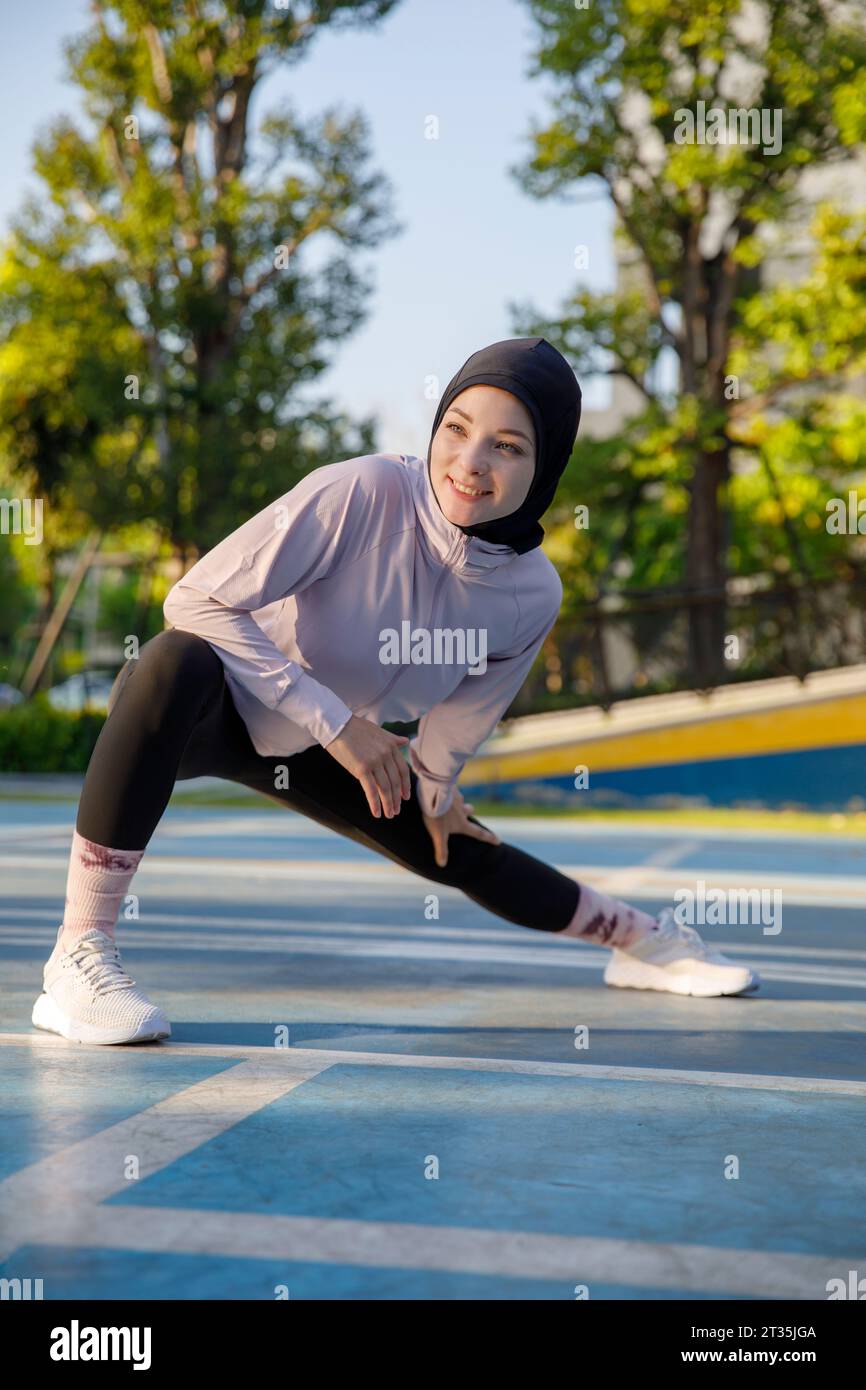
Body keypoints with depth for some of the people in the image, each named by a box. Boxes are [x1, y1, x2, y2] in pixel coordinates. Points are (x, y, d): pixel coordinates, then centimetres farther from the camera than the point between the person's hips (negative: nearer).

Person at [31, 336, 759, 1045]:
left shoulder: (533, 595, -15)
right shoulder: (360, 494, -33)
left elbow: (464, 714, 6)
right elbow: (198, 600, -33)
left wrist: (433, 790, 18)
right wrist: (336, 721, -32)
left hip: (314, 749, 5)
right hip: (199, 713, -5)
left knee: (463, 854, 14)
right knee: (177, 660, -41)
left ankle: (644, 939, 44)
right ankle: (78, 955, -33)